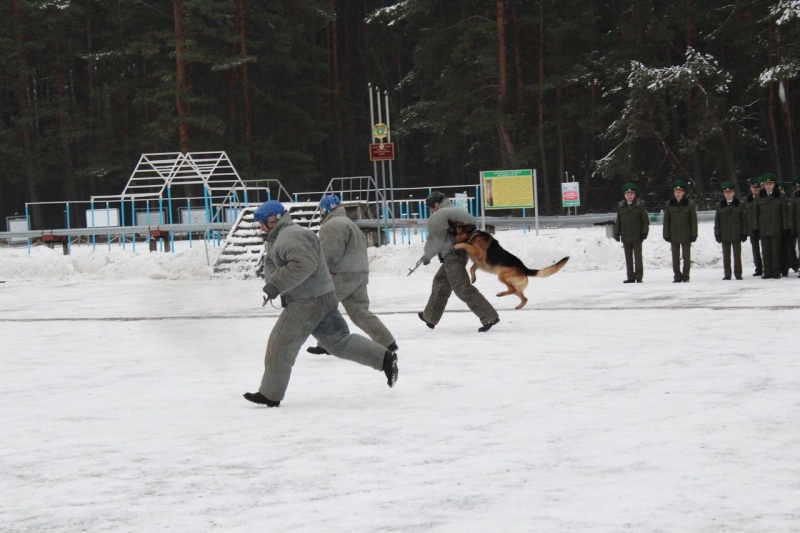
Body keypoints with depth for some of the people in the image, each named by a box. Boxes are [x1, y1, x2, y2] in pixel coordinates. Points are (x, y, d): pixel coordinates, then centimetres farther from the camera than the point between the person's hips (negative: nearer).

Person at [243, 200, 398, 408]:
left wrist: (276, 284, -27)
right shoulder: (277, 239, 19)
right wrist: (273, 281, -2)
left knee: (280, 345, -4)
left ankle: (270, 395, 3)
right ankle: (385, 358, 9)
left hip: (309, 303, -11)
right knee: (338, 341, 11)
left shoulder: (290, 237, -17)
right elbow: (270, 263, 20)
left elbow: (304, 264, -28)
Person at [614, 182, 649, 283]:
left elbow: (645, 221, -1)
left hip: (637, 237, -4)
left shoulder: (640, 205, -2)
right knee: (628, 258, 7)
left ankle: (639, 277, 1)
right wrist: (616, 233, 8)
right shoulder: (621, 206, 9)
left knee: (638, 257, -3)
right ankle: (630, 277, 12)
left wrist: (644, 232, -8)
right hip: (625, 236, 4)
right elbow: (618, 221, 14)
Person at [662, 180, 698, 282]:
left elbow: (693, 220, -2)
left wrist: (693, 235, -5)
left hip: (686, 235, -2)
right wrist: (666, 234, -1)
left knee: (686, 256, 4)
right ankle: (677, 276, 12)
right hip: (674, 235, 2)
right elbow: (666, 221, 4)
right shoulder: (669, 205, 2)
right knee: (675, 257, 6)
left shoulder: (689, 204, -3)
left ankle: (685, 276, 12)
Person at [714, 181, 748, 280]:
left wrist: (744, 234, -4)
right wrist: (717, 234, 0)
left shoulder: (740, 205, 0)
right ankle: (727, 274, 10)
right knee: (726, 256, 5)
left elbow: (744, 220, 1)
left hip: (736, 235, -2)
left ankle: (738, 274, 9)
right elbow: (717, 221, 7)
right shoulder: (720, 206, 6)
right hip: (724, 235, 2)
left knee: (737, 255, 2)